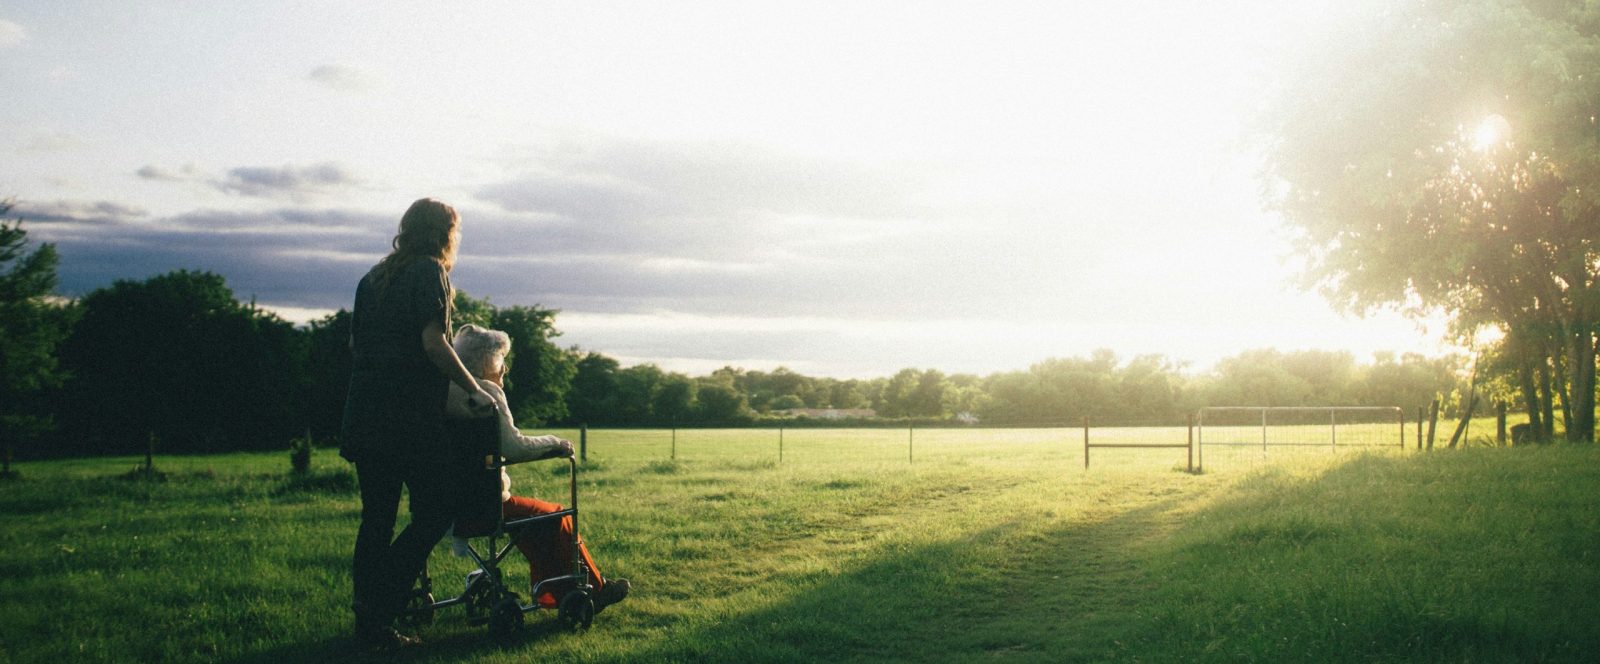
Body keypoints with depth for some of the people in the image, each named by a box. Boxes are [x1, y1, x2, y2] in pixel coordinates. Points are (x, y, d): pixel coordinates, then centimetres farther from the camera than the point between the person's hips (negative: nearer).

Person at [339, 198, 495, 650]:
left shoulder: (374, 277, 18)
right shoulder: (429, 272, -4)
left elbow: (354, 344, 21)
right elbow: (433, 343, -14)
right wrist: (474, 390, -8)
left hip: (365, 413, 8)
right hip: (411, 417, -8)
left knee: (377, 519, 11)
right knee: (434, 513, -1)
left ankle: (369, 626, 13)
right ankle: (377, 608, -9)